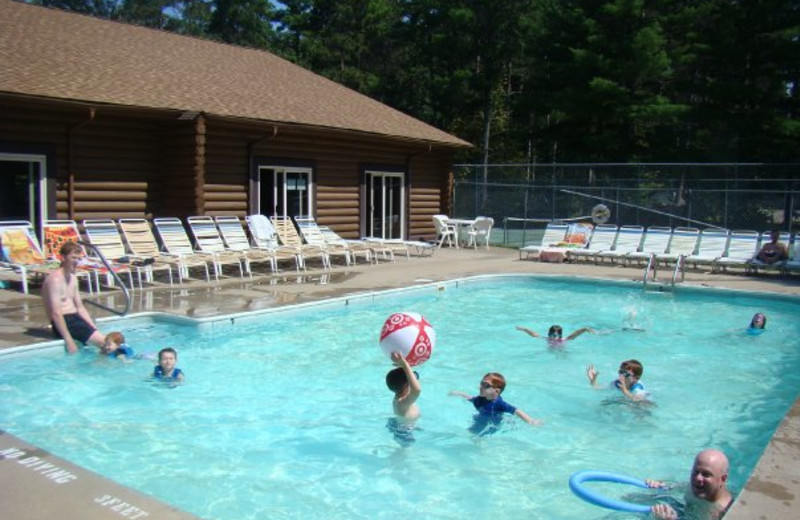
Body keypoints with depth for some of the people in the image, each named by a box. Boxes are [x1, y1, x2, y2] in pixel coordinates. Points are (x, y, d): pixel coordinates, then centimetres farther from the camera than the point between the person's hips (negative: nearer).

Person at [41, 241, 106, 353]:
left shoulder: (73, 278, 14)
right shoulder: (55, 280, -15)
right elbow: (55, 313, -21)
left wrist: (94, 328, 7)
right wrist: (68, 340, -24)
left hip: (75, 319, 9)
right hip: (63, 323, -9)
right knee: (103, 341, -22)